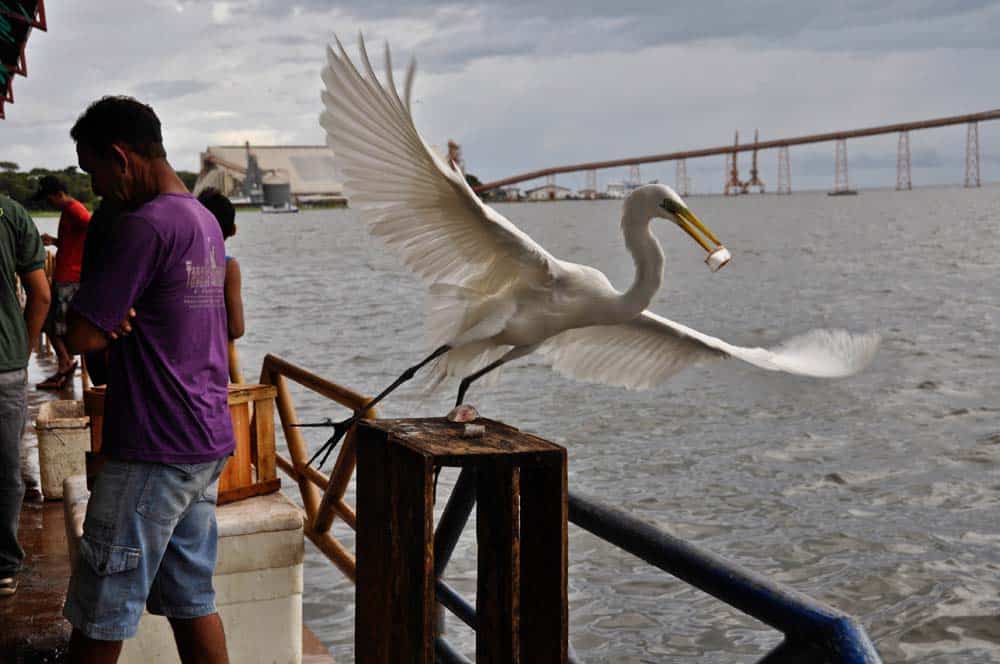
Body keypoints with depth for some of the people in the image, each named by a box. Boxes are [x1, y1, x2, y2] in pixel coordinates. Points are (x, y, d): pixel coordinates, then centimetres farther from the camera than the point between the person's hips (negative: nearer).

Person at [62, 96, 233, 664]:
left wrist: (115, 321, 3)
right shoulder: (205, 221, 13)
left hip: (152, 450, -9)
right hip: (208, 442, 9)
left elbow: (82, 336, -18)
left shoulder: (145, 225, -16)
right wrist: (123, 319, -5)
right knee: (191, 599, 14)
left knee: (99, 618, 2)